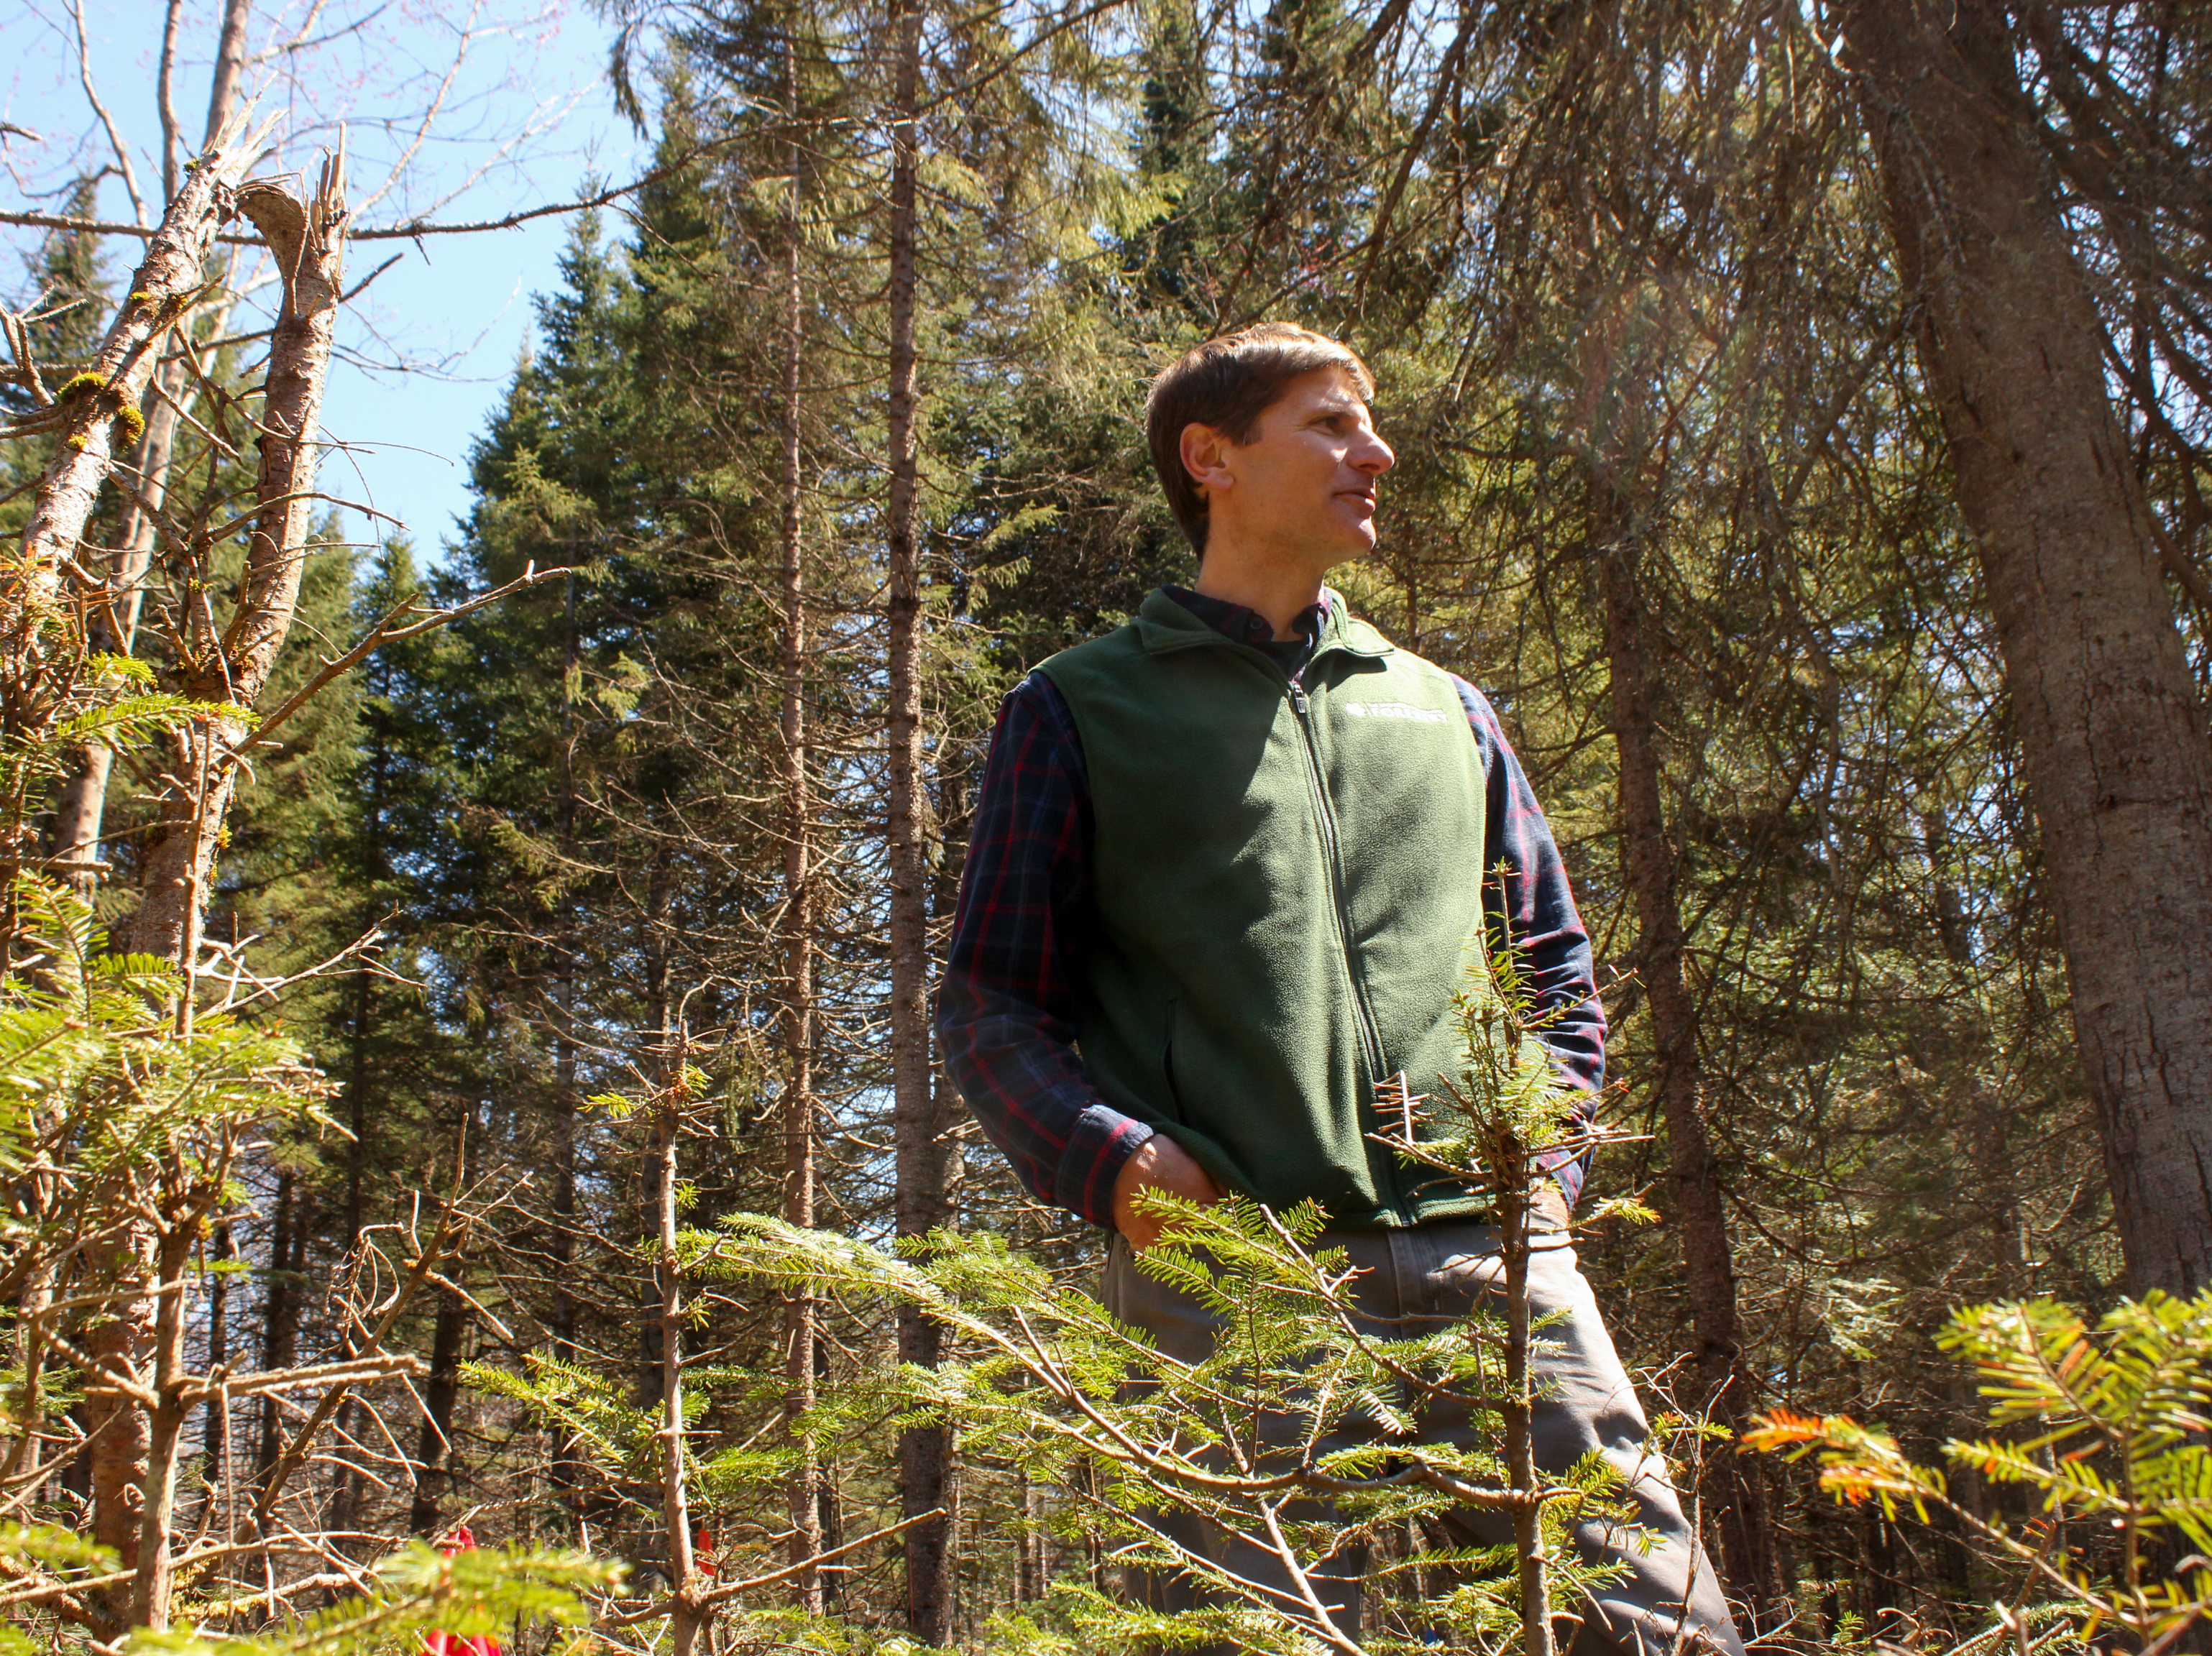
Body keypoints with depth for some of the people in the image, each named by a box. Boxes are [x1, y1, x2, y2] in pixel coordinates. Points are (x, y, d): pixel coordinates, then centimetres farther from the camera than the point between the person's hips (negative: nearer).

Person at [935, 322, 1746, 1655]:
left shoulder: (1445, 712, 25)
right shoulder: (1084, 708, 14)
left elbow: (1558, 968, 28)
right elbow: (992, 1004, 9)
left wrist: (1545, 1164, 11)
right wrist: (1114, 1161, -9)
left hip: (1489, 1250, 4)